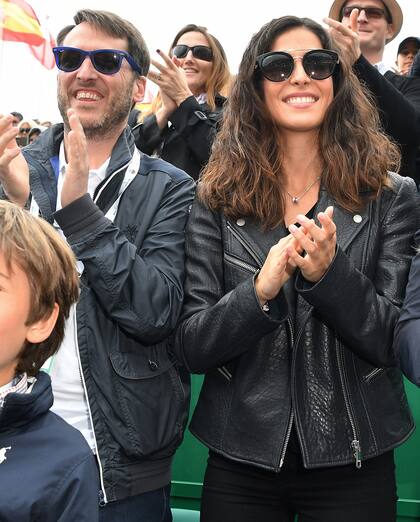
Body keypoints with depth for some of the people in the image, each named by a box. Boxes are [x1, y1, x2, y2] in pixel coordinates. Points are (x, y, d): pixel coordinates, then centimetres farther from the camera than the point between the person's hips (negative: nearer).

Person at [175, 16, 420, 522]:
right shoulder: (217, 200, -2)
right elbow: (191, 347, -6)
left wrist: (330, 272, -23)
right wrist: (260, 290, -24)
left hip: (352, 462, 0)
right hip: (240, 461, 1)